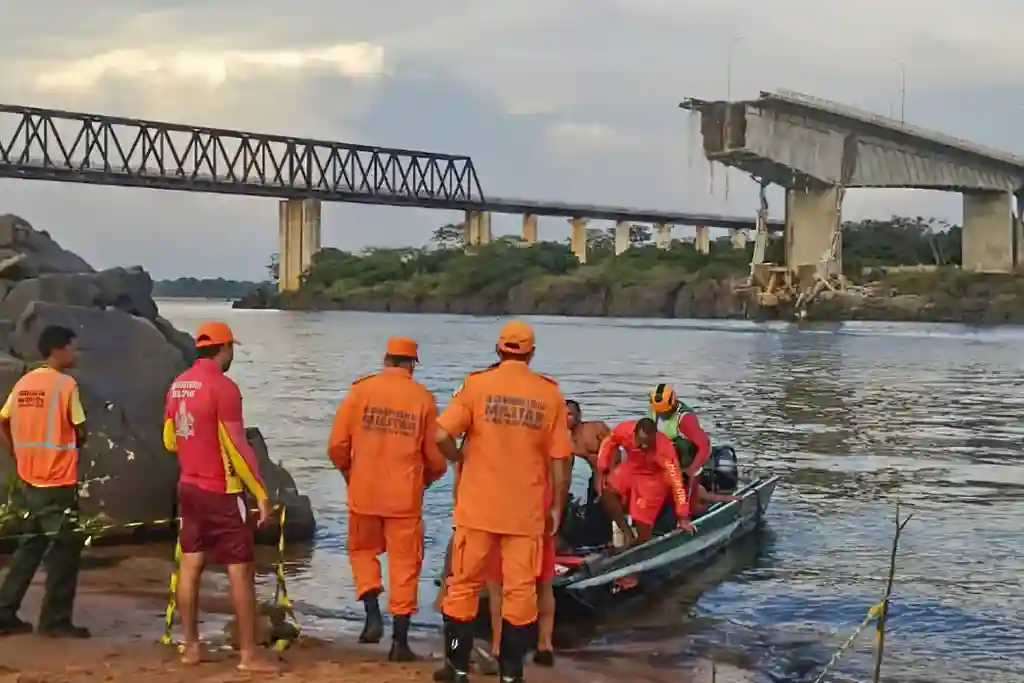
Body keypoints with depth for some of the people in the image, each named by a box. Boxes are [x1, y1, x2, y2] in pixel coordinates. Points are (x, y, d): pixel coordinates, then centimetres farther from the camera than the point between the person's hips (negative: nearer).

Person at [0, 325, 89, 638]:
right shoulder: (65, 384, -13)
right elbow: (80, 432, -11)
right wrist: (74, 443, 10)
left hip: (29, 480, 7)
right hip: (58, 482, -7)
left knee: (30, 547, 16)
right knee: (65, 549, 3)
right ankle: (56, 620, 6)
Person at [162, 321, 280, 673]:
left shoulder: (178, 385, 6)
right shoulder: (223, 387, -17)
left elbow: (169, 440, 16)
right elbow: (237, 447, -19)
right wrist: (261, 493, -14)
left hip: (189, 486, 8)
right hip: (222, 491, -8)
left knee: (190, 565, 11)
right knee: (241, 570, -2)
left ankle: (191, 646, 16)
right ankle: (249, 653, -1)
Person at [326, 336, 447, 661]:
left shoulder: (361, 390, -3)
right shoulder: (423, 398, -2)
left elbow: (337, 446, -3)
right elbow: (436, 457, 0)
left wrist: (349, 472, 17)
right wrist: (424, 480, 21)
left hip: (364, 492, 1)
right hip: (405, 496, -1)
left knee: (363, 550, 22)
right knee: (404, 564, 7)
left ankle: (373, 614, 4)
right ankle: (400, 642, 8)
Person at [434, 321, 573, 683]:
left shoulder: (477, 384, -5)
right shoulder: (550, 394, -1)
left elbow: (441, 435, -13)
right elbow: (557, 460, 0)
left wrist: (459, 457, 7)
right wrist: (556, 507, 10)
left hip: (478, 506, 0)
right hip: (526, 510, 1)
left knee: (464, 584, 11)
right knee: (519, 589, 8)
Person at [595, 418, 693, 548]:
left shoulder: (664, 449, -38)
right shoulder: (624, 430, -30)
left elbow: (675, 480, -34)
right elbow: (608, 443, -6)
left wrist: (683, 517, -31)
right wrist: (601, 470, -10)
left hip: (654, 477, -4)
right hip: (631, 467, 4)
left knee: (643, 522, -7)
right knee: (606, 491, -18)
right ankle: (628, 535, -6)